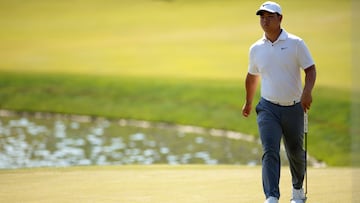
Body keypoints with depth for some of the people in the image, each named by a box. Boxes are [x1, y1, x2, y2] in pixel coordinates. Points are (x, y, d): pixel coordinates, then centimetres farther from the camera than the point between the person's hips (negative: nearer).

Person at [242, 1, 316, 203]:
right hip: (268, 108, 1)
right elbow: (252, 76, 22)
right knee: (270, 152, -16)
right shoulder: (256, 49, 7)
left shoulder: (296, 43, -3)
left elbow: (310, 69, -6)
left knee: (296, 153, 12)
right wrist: (248, 102, 32)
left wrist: (307, 91, -25)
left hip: (294, 108, -1)